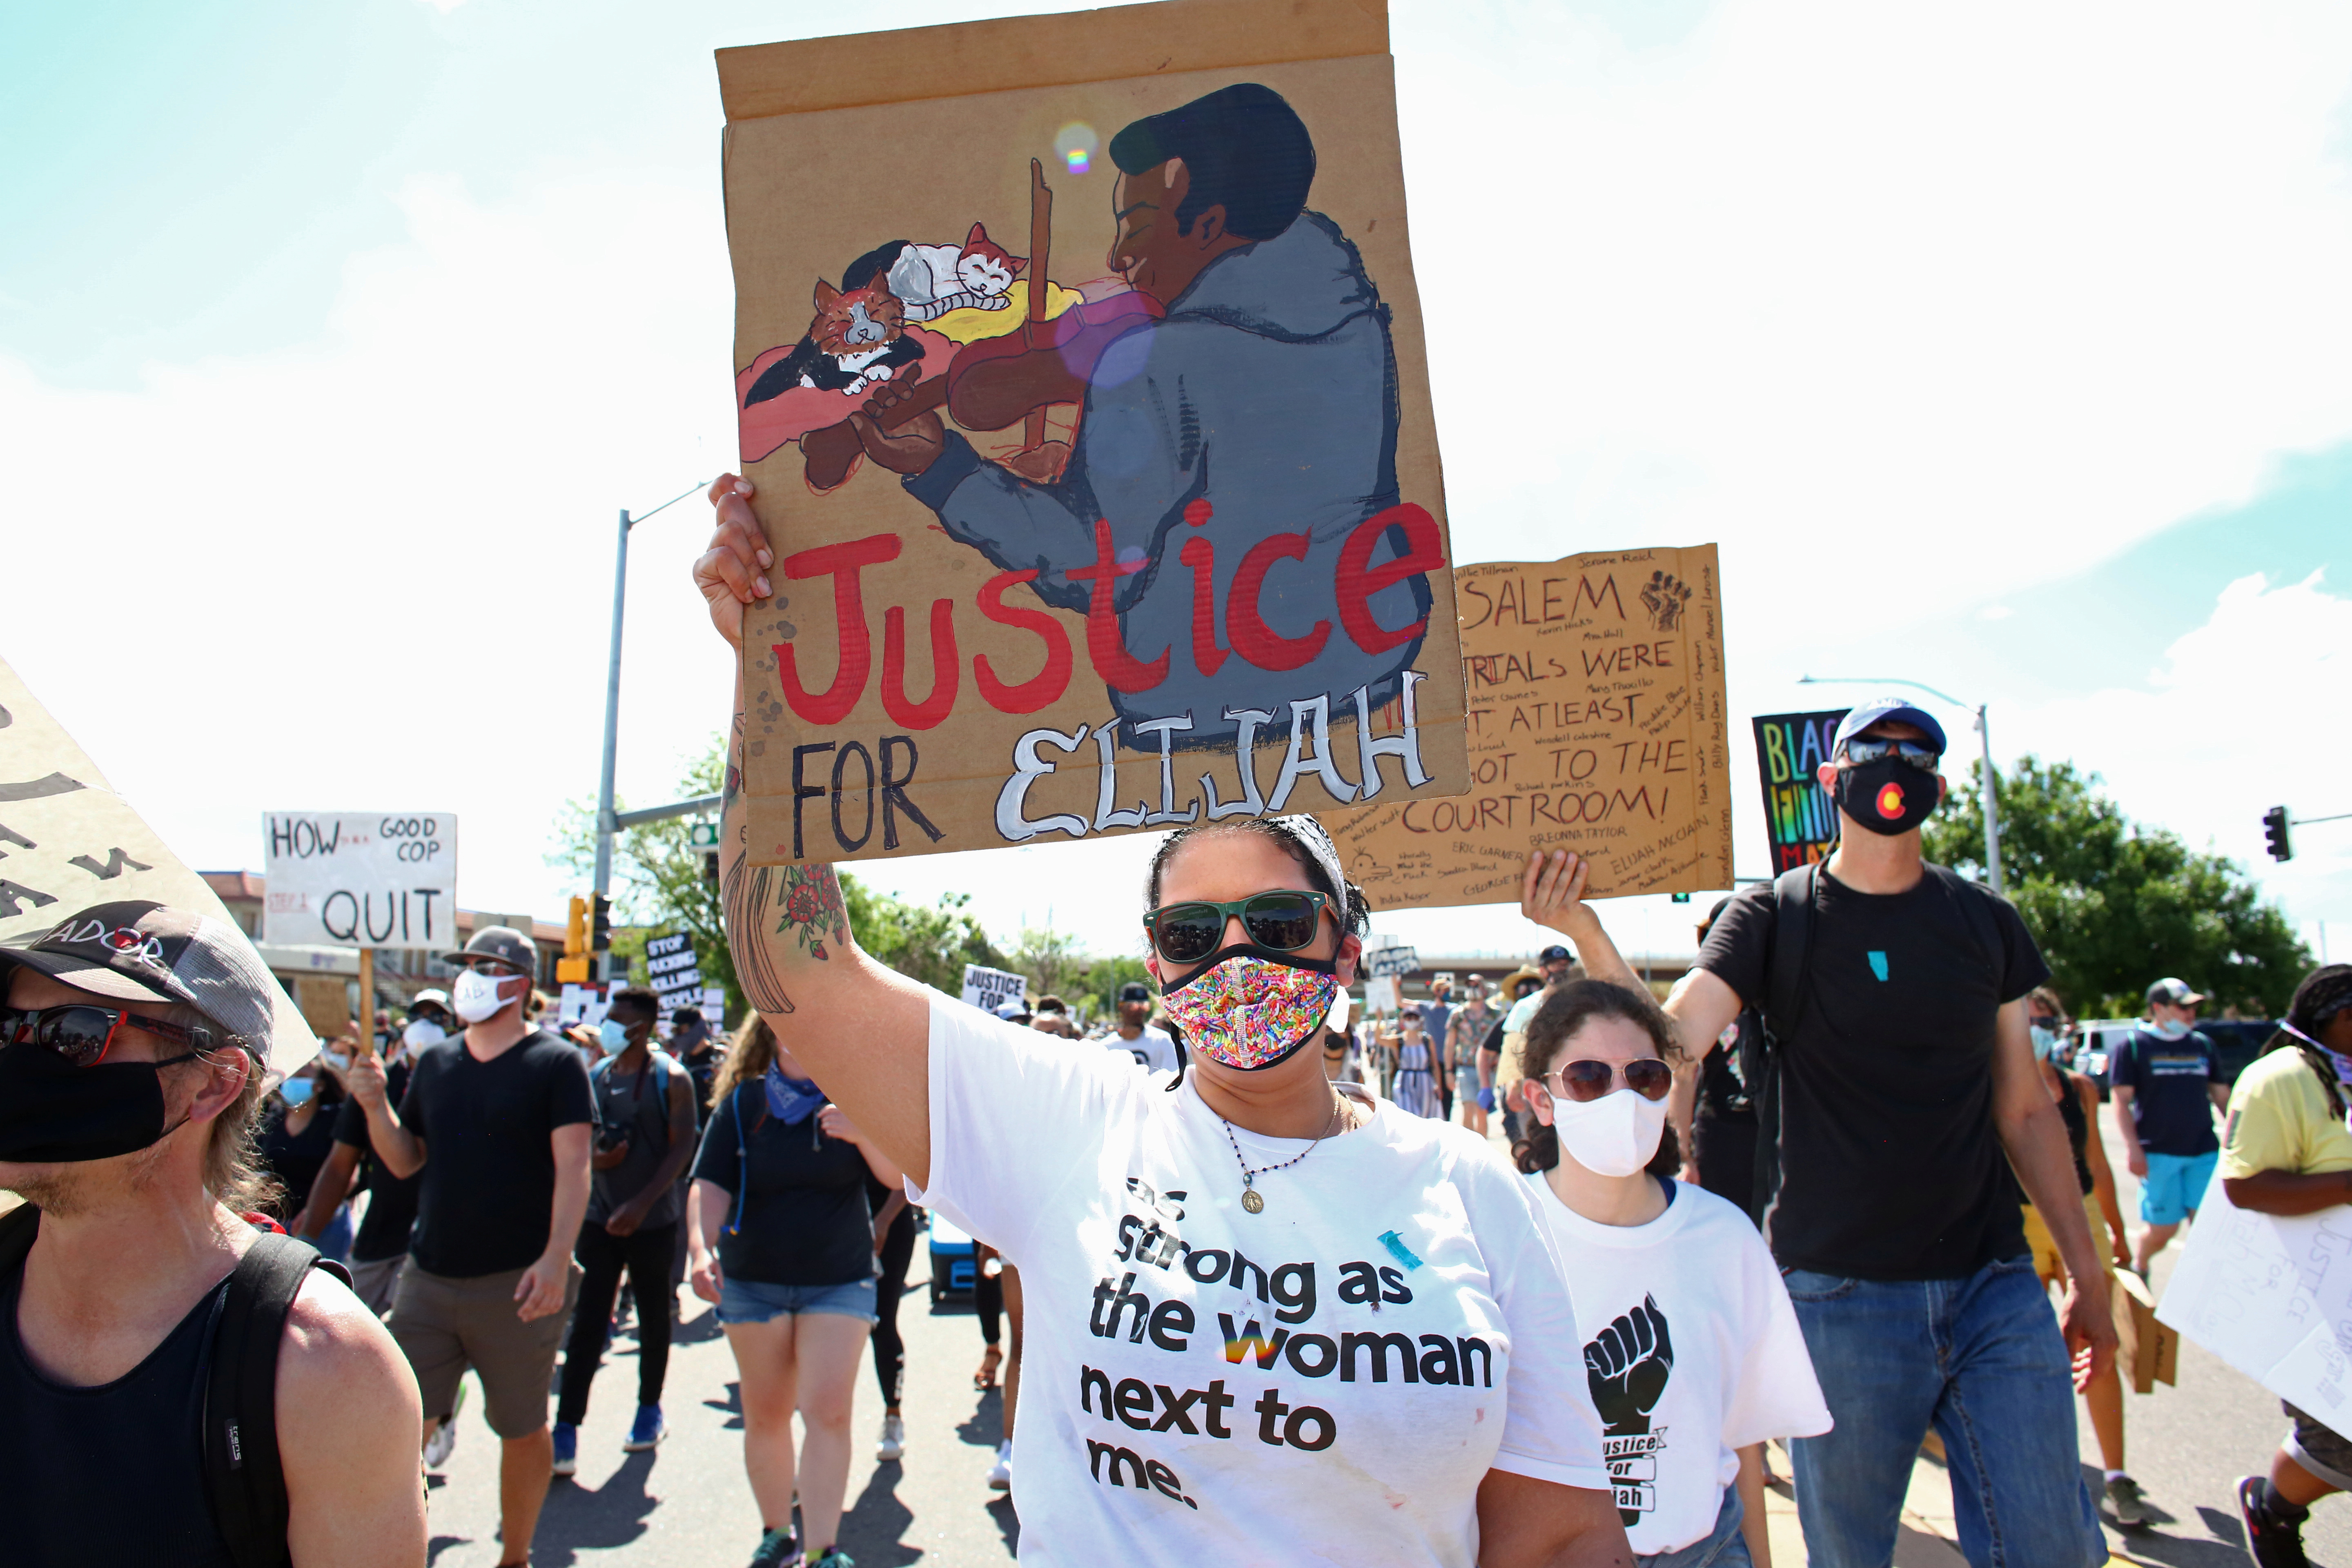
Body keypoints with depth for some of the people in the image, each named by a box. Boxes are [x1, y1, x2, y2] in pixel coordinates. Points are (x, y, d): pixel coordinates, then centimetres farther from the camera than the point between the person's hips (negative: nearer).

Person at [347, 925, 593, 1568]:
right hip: (429, 1276, 4)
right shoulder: (435, 1063, 10)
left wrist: (557, 1258, -22)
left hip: (516, 1284, -4)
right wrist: (376, 1105, -4)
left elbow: (573, 1166, -12)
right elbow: (405, 1162, 13)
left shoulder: (555, 1064, -5)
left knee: (522, 1429, 9)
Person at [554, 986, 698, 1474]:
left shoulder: (670, 1079, -7)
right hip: (600, 1217, 3)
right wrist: (591, 1159, -10)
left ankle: (650, 1407, 27)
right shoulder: (595, 1077, 6)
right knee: (586, 1323, -2)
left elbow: (681, 1148, -12)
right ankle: (566, 1428, 0)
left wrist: (641, 1204, -19)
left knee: (653, 1320, 11)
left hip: (653, 1221, -3)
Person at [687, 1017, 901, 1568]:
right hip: (753, 1281, 1)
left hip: (839, 1282, -1)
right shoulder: (742, 1103, -1)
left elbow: (902, 1177, -6)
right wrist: (703, 1248, -26)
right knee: (765, 1414, 11)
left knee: (828, 1413, -9)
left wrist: (861, 1134, -23)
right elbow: (711, 1184, -9)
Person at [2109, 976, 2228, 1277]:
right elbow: (2121, 1099, -5)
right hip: (2158, 1153, -4)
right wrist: (2132, 1147, -13)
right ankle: (2137, 1266, 30)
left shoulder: (2203, 1044, 12)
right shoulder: (2134, 1045, -2)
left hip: (2204, 1152, 4)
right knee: (2163, 1230, 2)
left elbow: (2220, 1094, 20)